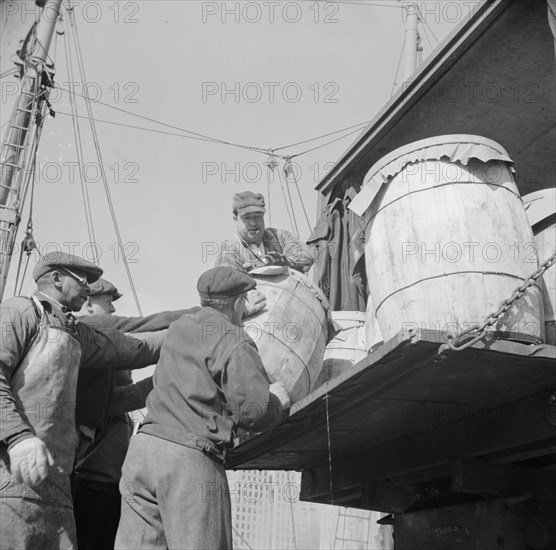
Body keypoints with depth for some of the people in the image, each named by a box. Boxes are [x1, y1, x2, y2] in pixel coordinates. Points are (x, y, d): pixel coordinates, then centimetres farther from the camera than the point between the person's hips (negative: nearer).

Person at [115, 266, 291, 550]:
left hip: (143, 445, 7)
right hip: (191, 459, -7)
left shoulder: (178, 328, 16)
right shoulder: (235, 343, -6)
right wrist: (278, 401, 11)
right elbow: (252, 412, -13)